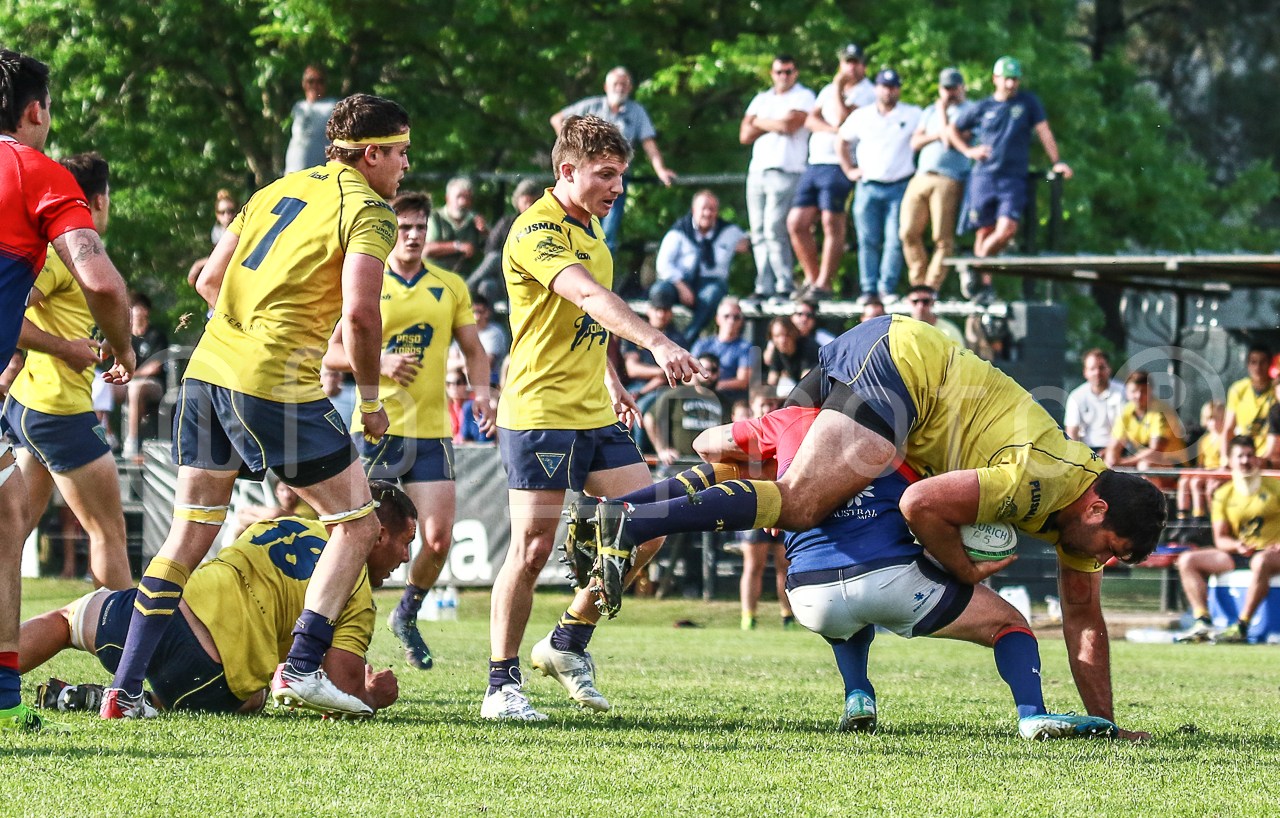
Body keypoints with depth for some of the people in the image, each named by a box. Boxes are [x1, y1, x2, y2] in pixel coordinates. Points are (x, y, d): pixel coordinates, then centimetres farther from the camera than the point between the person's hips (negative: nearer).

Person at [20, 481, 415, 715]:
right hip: (210, 681, -5)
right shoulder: (359, 600, 5)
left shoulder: (284, 526, 22)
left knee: (63, 619, 31)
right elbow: (345, 695, -4)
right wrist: (374, 697, 22)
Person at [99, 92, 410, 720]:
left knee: (189, 535, 13)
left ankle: (124, 690, 10)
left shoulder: (280, 190, 19)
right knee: (356, 523, 5)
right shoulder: (369, 213, -4)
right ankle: (300, 669, -4)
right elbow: (360, 313, -17)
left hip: (209, 367, 8)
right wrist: (370, 399, -4)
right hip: (276, 384, -8)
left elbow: (209, 280, 20)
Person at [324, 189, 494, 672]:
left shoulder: (450, 287, 11)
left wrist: (481, 390, -3)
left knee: (438, 538, -6)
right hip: (377, 427, -2)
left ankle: (407, 616, 20)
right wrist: (380, 364, -16)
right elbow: (332, 352, 1)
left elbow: (474, 350, 17)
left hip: (432, 430, 2)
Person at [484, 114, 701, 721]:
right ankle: (502, 685, 1)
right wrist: (656, 342, -47)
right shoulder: (536, 232, -17)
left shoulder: (590, 226, 13)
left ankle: (568, 642, 19)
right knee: (532, 549, -8)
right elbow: (590, 296, -34)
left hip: (594, 414, 9)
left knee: (646, 530, 3)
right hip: (539, 413, -9)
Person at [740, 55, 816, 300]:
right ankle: (764, 287, 2)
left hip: (785, 171, -6)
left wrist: (760, 123, 4)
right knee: (759, 233, 1)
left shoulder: (803, 96, 4)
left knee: (774, 230, -14)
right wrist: (775, 125, -1)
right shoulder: (761, 99, 21)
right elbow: (745, 135, 10)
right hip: (757, 170, 6)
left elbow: (789, 125, -11)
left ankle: (785, 287, -12)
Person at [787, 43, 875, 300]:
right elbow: (810, 120, 8)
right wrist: (831, 129, -10)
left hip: (839, 166, -7)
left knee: (832, 224, -13)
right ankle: (812, 278, 14)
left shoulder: (867, 93, 0)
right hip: (815, 163, 7)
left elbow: (843, 118, -14)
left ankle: (823, 285, -12)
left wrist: (839, 88, -6)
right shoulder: (829, 90, 22)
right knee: (796, 223, 3)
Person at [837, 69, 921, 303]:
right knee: (868, 241, -1)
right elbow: (842, 142, 20)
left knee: (895, 240, -8)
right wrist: (849, 170, 11)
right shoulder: (861, 116, 11)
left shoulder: (913, 115, 5)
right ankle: (868, 290, 1)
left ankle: (887, 288, -5)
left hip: (900, 187, -2)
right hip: (868, 187, 2)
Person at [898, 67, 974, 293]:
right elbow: (915, 142, 15)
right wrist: (937, 135, -2)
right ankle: (918, 281, 10)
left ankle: (932, 285, -5)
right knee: (909, 232, -1)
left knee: (943, 238, -8)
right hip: (920, 178, 6)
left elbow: (950, 140, -9)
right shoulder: (930, 111, 24)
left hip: (948, 180, -6)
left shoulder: (968, 111, 3)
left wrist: (942, 110, 0)